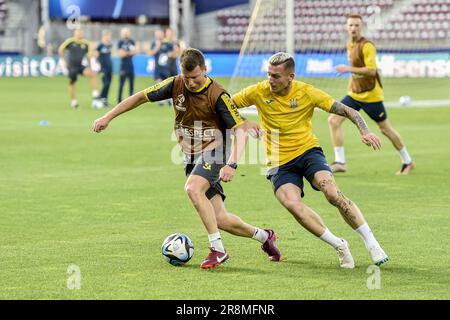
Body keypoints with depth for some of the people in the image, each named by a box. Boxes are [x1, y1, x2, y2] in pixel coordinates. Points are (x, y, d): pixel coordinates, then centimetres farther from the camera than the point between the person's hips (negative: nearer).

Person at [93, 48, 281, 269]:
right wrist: (108, 117, 7)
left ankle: (217, 249, -26)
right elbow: (141, 97, 8)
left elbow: (241, 130, -20)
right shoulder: (176, 85, -3)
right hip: (190, 158, 5)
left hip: (213, 154, -5)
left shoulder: (217, 95, -17)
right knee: (220, 220, 0)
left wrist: (232, 164, -32)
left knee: (192, 189, -33)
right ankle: (264, 236, 26)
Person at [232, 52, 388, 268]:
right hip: (279, 163, 1)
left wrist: (365, 132, -20)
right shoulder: (259, 92, -6)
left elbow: (347, 111, -5)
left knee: (332, 193, -26)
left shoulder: (307, 92, -8)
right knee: (292, 204, -27)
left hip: (308, 151, -1)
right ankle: (339, 246, -13)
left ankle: (371, 243, -13)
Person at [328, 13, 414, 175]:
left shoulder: (367, 46, -17)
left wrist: (348, 69, -30)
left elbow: (371, 70, -27)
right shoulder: (350, 45, 9)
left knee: (385, 128, 4)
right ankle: (340, 162, -8)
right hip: (354, 94, 7)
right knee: (333, 120, -8)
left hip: (371, 95, -7)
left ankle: (408, 162, 21)